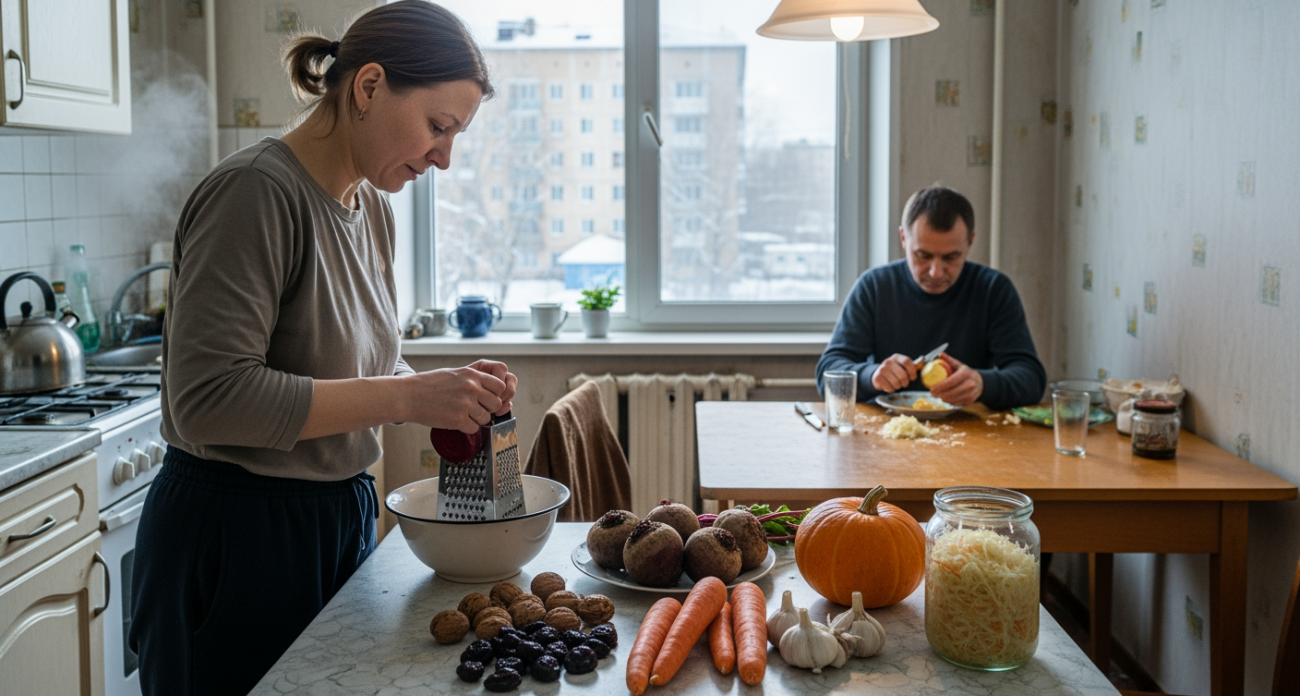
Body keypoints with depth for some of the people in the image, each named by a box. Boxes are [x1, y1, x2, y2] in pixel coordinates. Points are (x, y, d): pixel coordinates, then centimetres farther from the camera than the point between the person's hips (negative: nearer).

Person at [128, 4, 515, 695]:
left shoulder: (373, 207, 7)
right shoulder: (255, 191, -19)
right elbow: (208, 398, -27)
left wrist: (447, 395, -4)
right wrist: (407, 396, -26)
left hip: (342, 515, 8)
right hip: (235, 538, -8)